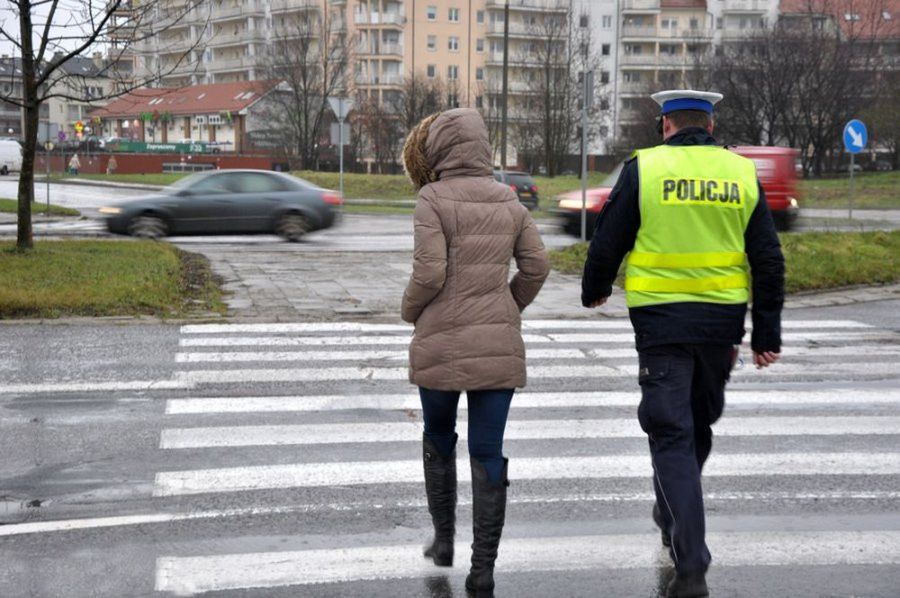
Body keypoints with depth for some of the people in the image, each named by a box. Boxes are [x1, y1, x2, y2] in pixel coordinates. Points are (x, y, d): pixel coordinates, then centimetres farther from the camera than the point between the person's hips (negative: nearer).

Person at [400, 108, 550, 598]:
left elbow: (429, 272, -15)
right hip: (499, 345, 3)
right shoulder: (509, 201, 5)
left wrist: (410, 310, 4)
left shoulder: (433, 199, -9)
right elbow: (536, 266, 5)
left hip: (442, 342, -3)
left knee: (438, 440, 21)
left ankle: (443, 539, 29)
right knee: (488, 455, 5)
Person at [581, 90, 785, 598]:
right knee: (699, 425, 22)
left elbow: (608, 242, -1)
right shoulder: (742, 173, 4)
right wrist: (767, 334, 7)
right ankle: (673, 518, 42)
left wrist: (594, 290, 19)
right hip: (722, 320, 4)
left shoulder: (644, 168, -4)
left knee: (673, 435, -2)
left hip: (661, 319, -3)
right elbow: (769, 260, 3)